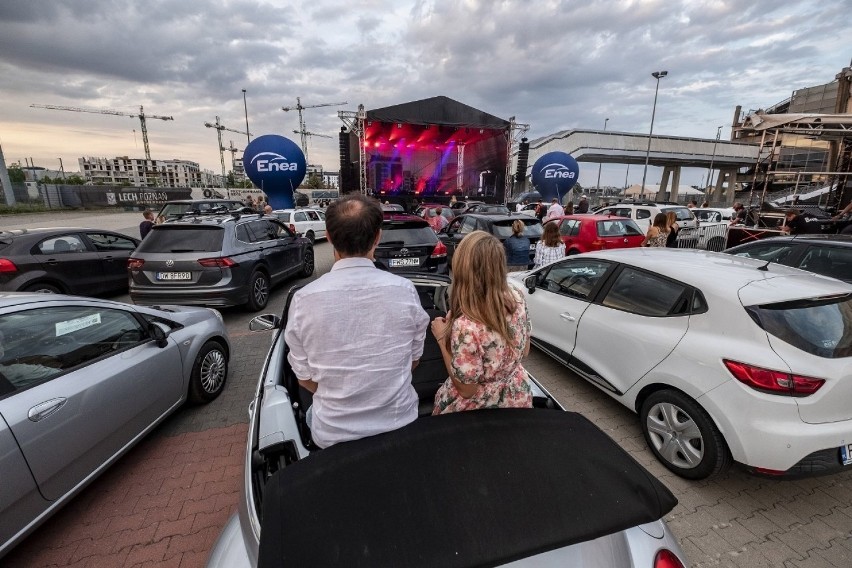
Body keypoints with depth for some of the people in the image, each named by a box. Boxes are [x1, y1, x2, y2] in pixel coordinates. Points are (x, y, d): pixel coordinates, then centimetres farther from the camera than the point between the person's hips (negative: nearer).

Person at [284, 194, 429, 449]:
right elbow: (413, 360, 0)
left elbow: (305, 377, -4)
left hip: (332, 435, 0)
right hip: (399, 425, 1)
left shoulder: (304, 299, -17)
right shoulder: (404, 290, -15)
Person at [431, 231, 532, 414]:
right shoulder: (516, 298, -16)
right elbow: (524, 352, 0)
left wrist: (442, 338, -16)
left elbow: (466, 390, -21)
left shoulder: (466, 326, -36)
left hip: (482, 411, -5)